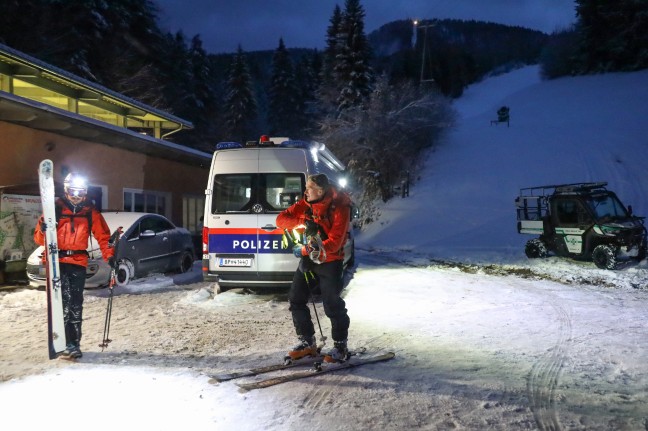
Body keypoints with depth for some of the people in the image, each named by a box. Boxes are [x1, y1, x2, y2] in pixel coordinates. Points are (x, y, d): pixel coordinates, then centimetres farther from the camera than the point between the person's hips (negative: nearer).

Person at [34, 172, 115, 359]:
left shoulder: (90, 211, 9)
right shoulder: (56, 208, 4)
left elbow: (102, 235, 9)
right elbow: (39, 238, 4)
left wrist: (109, 255, -3)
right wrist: (43, 230, -19)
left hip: (79, 263, 2)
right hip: (58, 262, -2)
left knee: (76, 304, 4)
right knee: (63, 302, -11)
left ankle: (74, 343, 11)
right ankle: (65, 343, -10)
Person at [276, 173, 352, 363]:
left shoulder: (339, 208, -20)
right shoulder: (305, 204, -3)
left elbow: (334, 243, -25)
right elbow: (281, 218, -5)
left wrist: (304, 250, -22)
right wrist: (303, 222, -23)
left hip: (330, 262, -6)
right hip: (308, 259, 6)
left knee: (332, 306, -3)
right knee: (296, 299, 8)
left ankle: (341, 347, 14)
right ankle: (307, 342, 21)